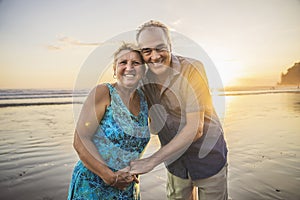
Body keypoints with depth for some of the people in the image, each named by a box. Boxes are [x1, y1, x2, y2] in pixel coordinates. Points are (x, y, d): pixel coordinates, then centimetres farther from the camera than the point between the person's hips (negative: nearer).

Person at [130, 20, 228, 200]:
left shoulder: (192, 69, -24)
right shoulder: (143, 77, -8)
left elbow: (195, 129, -27)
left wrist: (152, 161, -25)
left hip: (207, 154, -4)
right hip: (174, 157, 4)